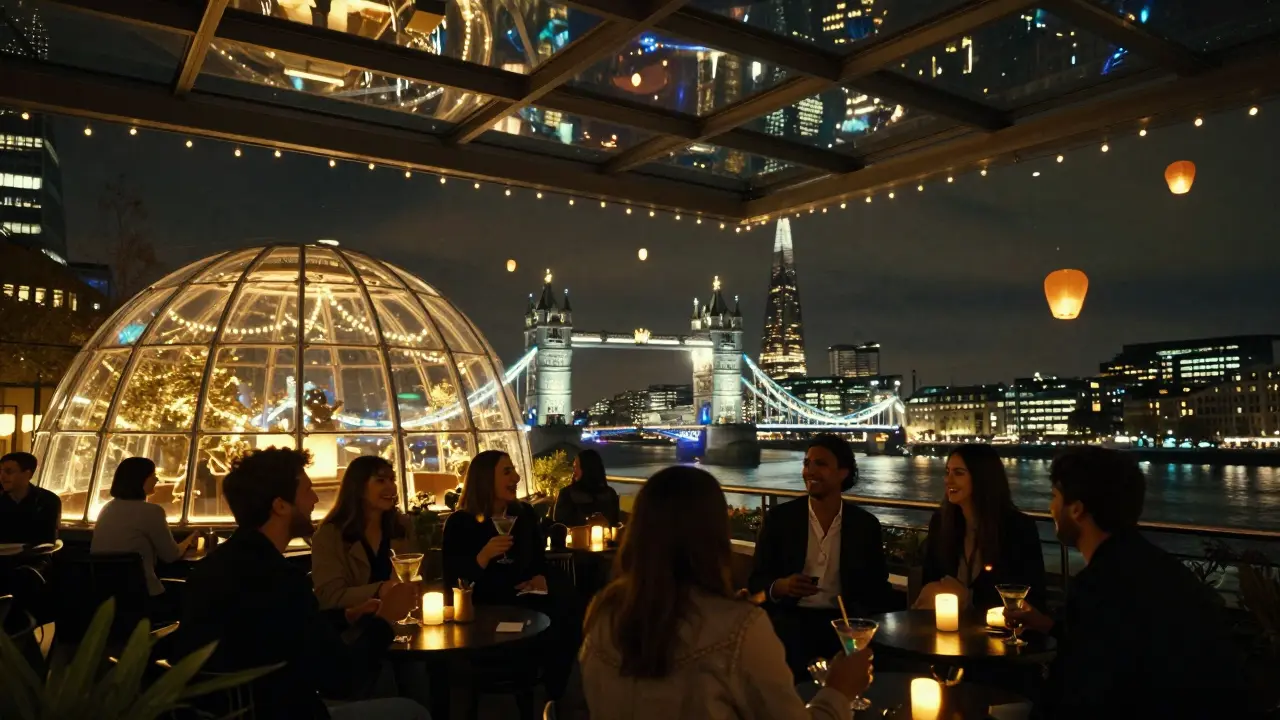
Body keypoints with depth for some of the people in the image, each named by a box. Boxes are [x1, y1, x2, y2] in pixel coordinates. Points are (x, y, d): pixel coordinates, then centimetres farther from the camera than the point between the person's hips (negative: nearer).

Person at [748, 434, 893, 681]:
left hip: (842, 619, 1)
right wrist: (781, 586, -19)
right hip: (791, 616, -1)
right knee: (786, 638, -33)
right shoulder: (778, 518, 3)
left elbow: (878, 585, 11)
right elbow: (757, 581, 4)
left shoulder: (866, 524, 7)